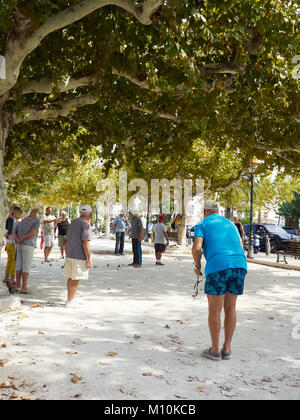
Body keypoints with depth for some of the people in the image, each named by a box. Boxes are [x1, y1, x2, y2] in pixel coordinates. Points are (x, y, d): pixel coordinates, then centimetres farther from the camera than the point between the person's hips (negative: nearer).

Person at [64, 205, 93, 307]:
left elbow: (67, 240, 15)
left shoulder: (73, 223, 13)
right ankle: (69, 301, -2)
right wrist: (89, 258, -15)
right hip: (80, 256, -8)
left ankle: (70, 299, 25)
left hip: (69, 255, 8)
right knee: (76, 280, -3)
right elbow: (85, 243, -19)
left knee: (70, 278, 16)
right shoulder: (86, 225, -12)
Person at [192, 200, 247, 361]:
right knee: (230, 308, 14)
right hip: (240, 265, 5)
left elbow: (197, 248, -4)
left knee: (214, 310, 5)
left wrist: (197, 266, 11)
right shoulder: (230, 224, 27)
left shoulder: (202, 224, 11)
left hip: (217, 267, -5)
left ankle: (215, 350, 12)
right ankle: (227, 349, 20)